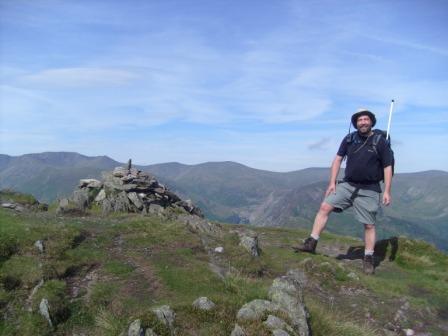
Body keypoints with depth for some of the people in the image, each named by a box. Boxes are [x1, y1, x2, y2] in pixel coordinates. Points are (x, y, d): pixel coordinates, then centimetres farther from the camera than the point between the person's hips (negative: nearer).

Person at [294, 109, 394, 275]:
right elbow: (338, 159, 8)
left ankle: (369, 259, 20)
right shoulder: (349, 139, 4)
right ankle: (311, 243, -5)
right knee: (324, 207, -10)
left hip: (369, 190, -3)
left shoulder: (380, 141, -5)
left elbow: (387, 167, -4)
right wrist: (332, 182, 2)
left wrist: (387, 191, -10)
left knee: (369, 225, 3)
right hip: (347, 185, 3)